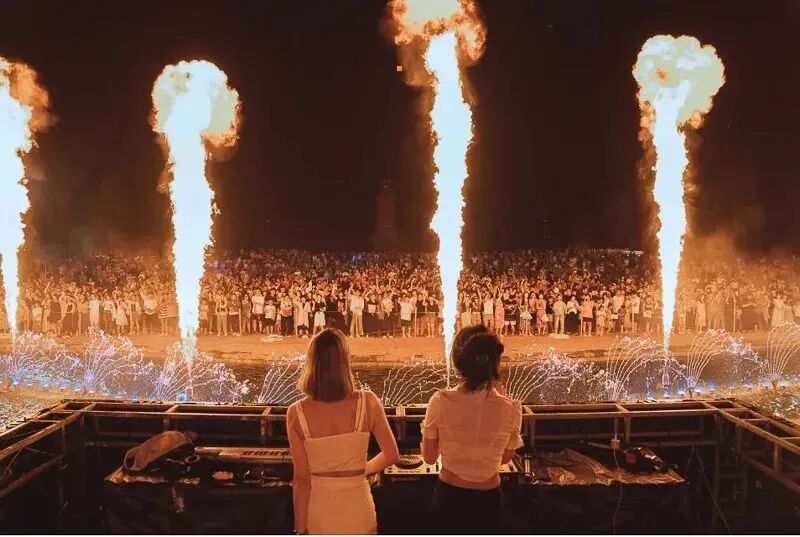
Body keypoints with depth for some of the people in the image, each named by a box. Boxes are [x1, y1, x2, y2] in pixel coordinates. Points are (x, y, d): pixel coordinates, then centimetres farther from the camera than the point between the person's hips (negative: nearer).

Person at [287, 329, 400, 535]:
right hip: (357, 508, 0)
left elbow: (301, 479, -11)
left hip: (318, 511, 0)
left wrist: (300, 529, -1)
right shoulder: (367, 402, -15)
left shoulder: (297, 413, -15)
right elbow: (391, 455, -4)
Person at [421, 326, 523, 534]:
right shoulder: (510, 409, -18)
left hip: (449, 494, 0)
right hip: (488, 498, 0)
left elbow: (429, 457, -7)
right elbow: (506, 457, 1)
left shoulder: (440, 402, -19)